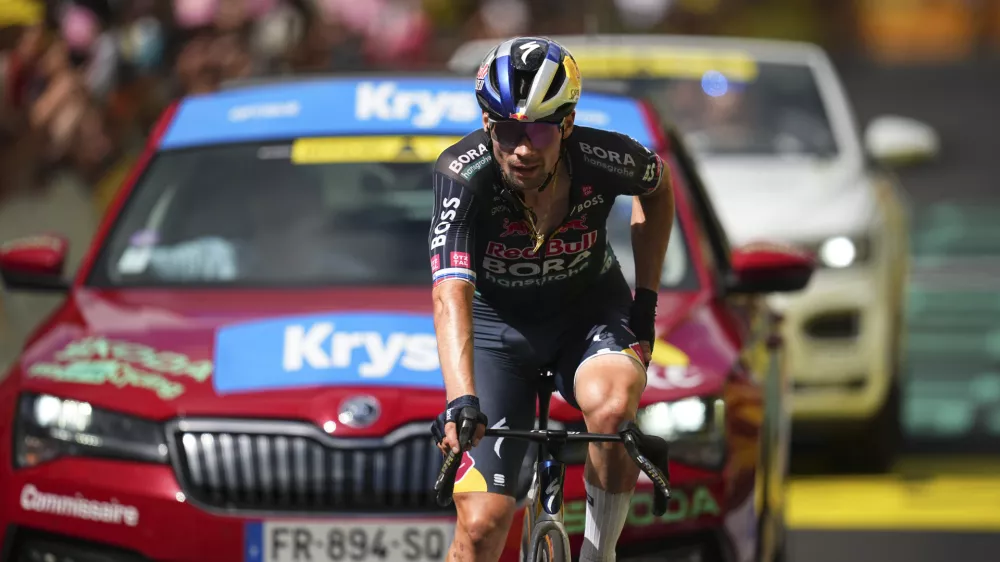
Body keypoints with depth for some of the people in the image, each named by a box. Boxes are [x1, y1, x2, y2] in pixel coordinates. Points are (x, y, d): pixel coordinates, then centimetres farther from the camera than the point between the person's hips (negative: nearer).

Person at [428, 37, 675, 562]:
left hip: (590, 310, 1)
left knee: (612, 405, -35)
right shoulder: (462, 175, -30)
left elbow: (657, 187, 1)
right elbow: (451, 293, -41)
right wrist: (460, 402, -54)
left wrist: (646, 297, -3)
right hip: (498, 322, -1)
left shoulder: (602, 159, -24)